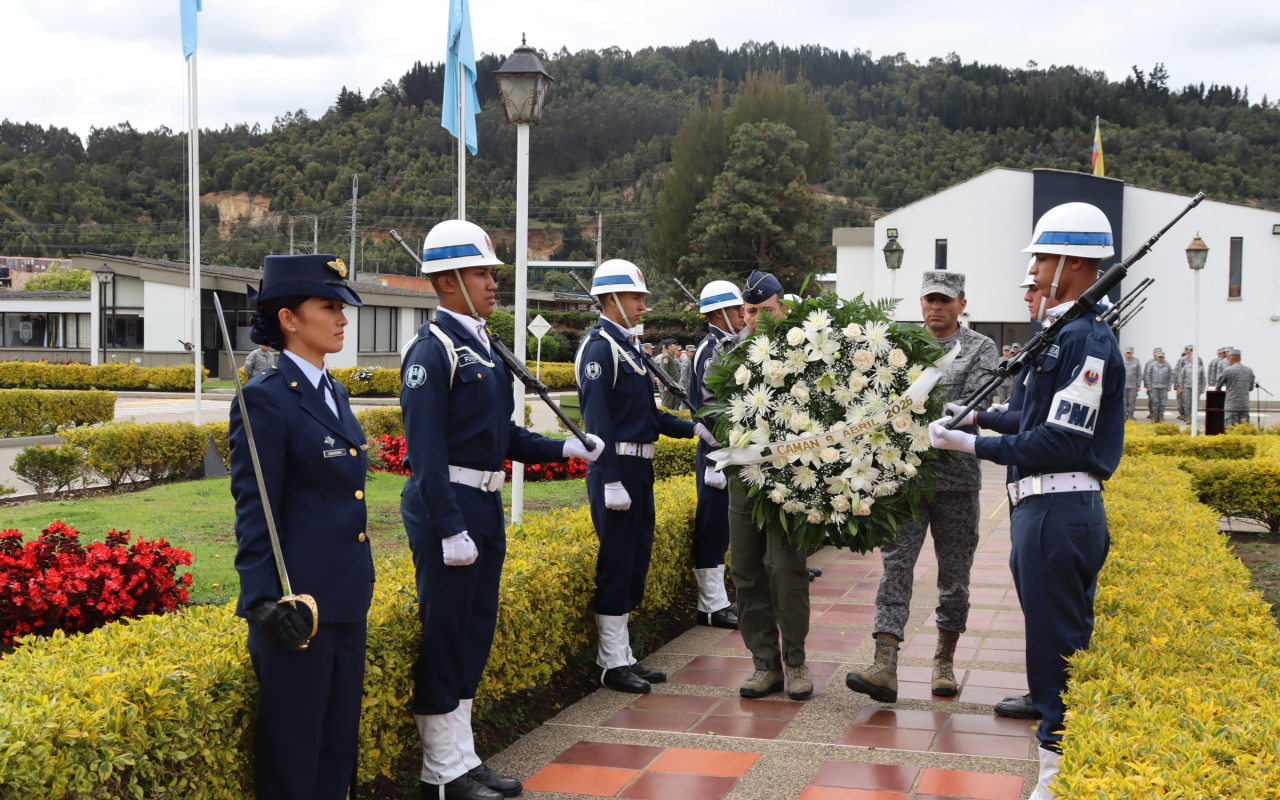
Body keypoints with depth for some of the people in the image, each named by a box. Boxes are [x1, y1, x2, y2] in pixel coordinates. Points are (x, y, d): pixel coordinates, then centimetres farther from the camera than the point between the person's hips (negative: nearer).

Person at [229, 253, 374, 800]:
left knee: (339, 740, 16)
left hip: (347, 599, 8)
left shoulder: (334, 394, 12)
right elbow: (253, 513, -15)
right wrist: (265, 601, -21)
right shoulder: (265, 398, -13)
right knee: (293, 746, 4)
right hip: (298, 604, -8)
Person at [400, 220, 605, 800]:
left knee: (474, 634, 15)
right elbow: (427, 449, -19)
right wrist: (450, 529, -23)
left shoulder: (483, 346, 14)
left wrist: (562, 448, 7)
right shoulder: (433, 349, -14)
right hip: (447, 506, -9)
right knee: (443, 637, -1)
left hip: (486, 506, 9)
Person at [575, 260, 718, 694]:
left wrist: (693, 428, 9)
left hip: (639, 468, 10)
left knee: (635, 561, 14)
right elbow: (598, 420, -19)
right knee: (616, 563, -3)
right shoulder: (599, 347, -13)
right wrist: (611, 481, -23)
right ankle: (613, 663, 6)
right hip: (617, 468, -10)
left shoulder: (626, 345, 16)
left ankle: (622, 655, 23)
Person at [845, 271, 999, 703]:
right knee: (895, 566, -8)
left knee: (954, 575, 9)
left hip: (956, 479, -1)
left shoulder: (980, 349, 1)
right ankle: (885, 667, -14)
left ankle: (944, 660, 25)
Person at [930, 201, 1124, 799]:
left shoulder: (1086, 337, -16)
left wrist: (975, 447, -17)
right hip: (1047, 508, 11)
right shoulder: (1068, 331, 16)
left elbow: (1061, 442, -21)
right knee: (1059, 643, 16)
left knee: (1056, 646, -4)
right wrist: (982, 418, 20)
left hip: (1058, 511, -11)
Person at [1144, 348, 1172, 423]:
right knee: (1155, 401, 0)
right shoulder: (1152, 364, 1)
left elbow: (1171, 376, 6)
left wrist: (1169, 386, 1)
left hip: (1164, 387, 1)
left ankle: (1161, 416, 8)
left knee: (1163, 401, 0)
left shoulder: (1168, 365, 4)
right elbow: (1148, 375, 3)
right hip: (1154, 386, -1)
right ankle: (1154, 415, 8)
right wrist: (1149, 386, -1)